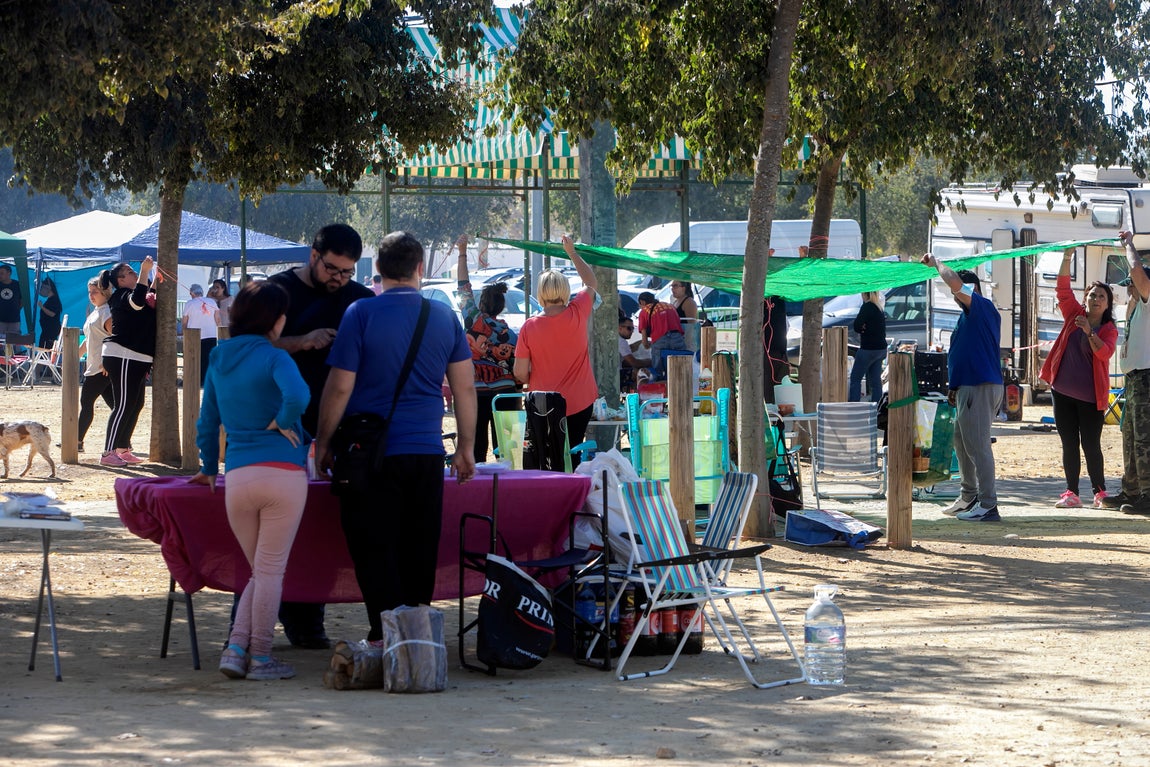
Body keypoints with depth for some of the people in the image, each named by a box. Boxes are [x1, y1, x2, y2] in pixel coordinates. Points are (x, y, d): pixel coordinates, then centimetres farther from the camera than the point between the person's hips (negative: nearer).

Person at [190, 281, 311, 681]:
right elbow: (297, 395, -25)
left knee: (260, 571, 16)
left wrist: (209, 468, 32)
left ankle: (236, 648, 4)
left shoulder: (219, 359, 14)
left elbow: (207, 421, 21)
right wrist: (283, 423, -6)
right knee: (271, 570, 2)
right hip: (283, 473, -5)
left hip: (237, 478, 5)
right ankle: (260, 657, 5)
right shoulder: (274, 358, -4)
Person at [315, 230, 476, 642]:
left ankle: (386, 635, -5)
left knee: (374, 549, 1)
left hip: (373, 454, -4)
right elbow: (465, 387, 7)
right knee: (420, 550, 11)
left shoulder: (361, 314, -7)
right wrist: (466, 448, 16)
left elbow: (339, 387, -8)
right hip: (427, 453, 4)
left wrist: (322, 443, 3)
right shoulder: (444, 316, 5)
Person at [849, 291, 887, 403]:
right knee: (876, 380, 9)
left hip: (869, 349, -8)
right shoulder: (879, 308, 11)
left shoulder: (867, 307, -15)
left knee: (855, 378, 0)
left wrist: (860, 330, -3)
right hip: (881, 348, 8)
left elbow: (857, 325, -26)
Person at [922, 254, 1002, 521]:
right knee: (961, 441, 20)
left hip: (979, 387, -11)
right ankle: (969, 497, 31)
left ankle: (988, 506, -9)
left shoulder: (981, 306, -10)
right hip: (969, 387, 11)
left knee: (977, 445, -10)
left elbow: (955, 283, -26)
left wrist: (936, 262, -10)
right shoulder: (975, 314, 21)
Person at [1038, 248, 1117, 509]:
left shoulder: (1109, 329, -2)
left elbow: (1105, 352, -19)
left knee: (1091, 446, -2)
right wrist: (1067, 259, -12)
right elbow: (1063, 290, -1)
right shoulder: (1074, 316, 7)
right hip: (1063, 391, 3)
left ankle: (1100, 492, 11)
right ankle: (1072, 493, 8)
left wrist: (1089, 332, -33)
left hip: (1091, 396, -3)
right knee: (1069, 444, 4)